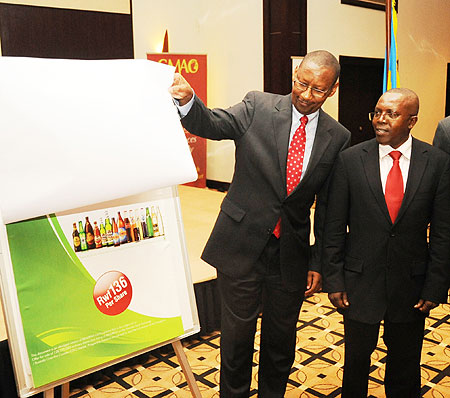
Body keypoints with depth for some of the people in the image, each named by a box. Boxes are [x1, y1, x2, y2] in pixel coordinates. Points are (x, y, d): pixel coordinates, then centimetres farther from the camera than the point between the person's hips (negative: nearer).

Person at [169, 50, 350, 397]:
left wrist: (318, 263, 4)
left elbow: (328, 206, 4)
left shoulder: (338, 138, 0)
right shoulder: (258, 107, -4)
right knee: (237, 336, 11)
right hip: (241, 246, -2)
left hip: (291, 254, 2)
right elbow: (212, 125, -16)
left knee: (281, 340, 18)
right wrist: (187, 99, -37)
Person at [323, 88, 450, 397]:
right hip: (360, 282, 0)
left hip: (411, 285, 1)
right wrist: (333, 280, -6)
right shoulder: (351, 159, -7)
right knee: (356, 359, 17)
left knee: (405, 364, 18)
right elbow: (334, 227, -4)